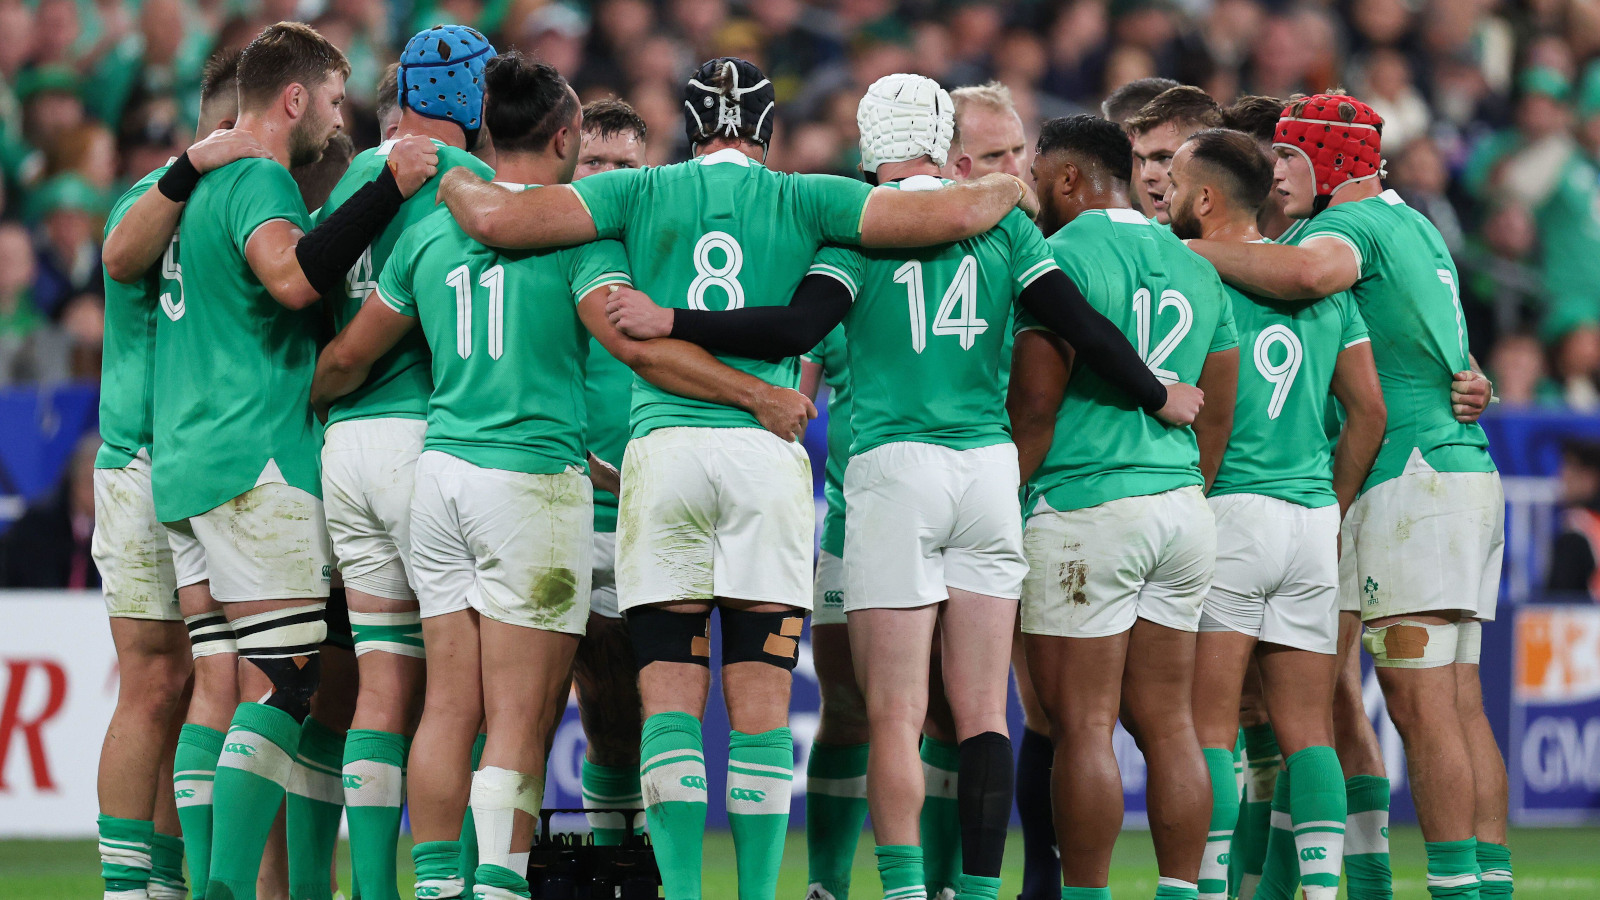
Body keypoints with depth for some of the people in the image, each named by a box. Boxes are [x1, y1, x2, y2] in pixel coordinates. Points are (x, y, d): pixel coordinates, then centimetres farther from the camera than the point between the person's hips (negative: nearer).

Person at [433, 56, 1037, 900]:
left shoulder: (642, 192, 9)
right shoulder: (801, 199, 8)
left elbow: (497, 219, 1)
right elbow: (955, 214, 2)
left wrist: (453, 181, 23)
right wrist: (1004, 190, 24)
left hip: (662, 445, 0)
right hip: (767, 453, 0)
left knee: (670, 700, 1)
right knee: (761, 707, 3)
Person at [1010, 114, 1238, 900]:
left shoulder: (1061, 257, -8)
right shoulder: (1194, 269, 14)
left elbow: (1035, 407, -12)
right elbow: (1217, 415, 17)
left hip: (1084, 504, -7)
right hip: (1181, 505, 7)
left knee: (1082, 725, -5)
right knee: (1168, 723, 9)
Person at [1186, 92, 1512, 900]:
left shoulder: (1352, 223, -8)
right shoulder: (1416, 229, 21)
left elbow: (1307, 273, -30)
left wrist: (1193, 248, -21)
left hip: (1410, 480, -9)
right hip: (1464, 468, 9)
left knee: (1420, 707, -9)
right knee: (1460, 705, 8)